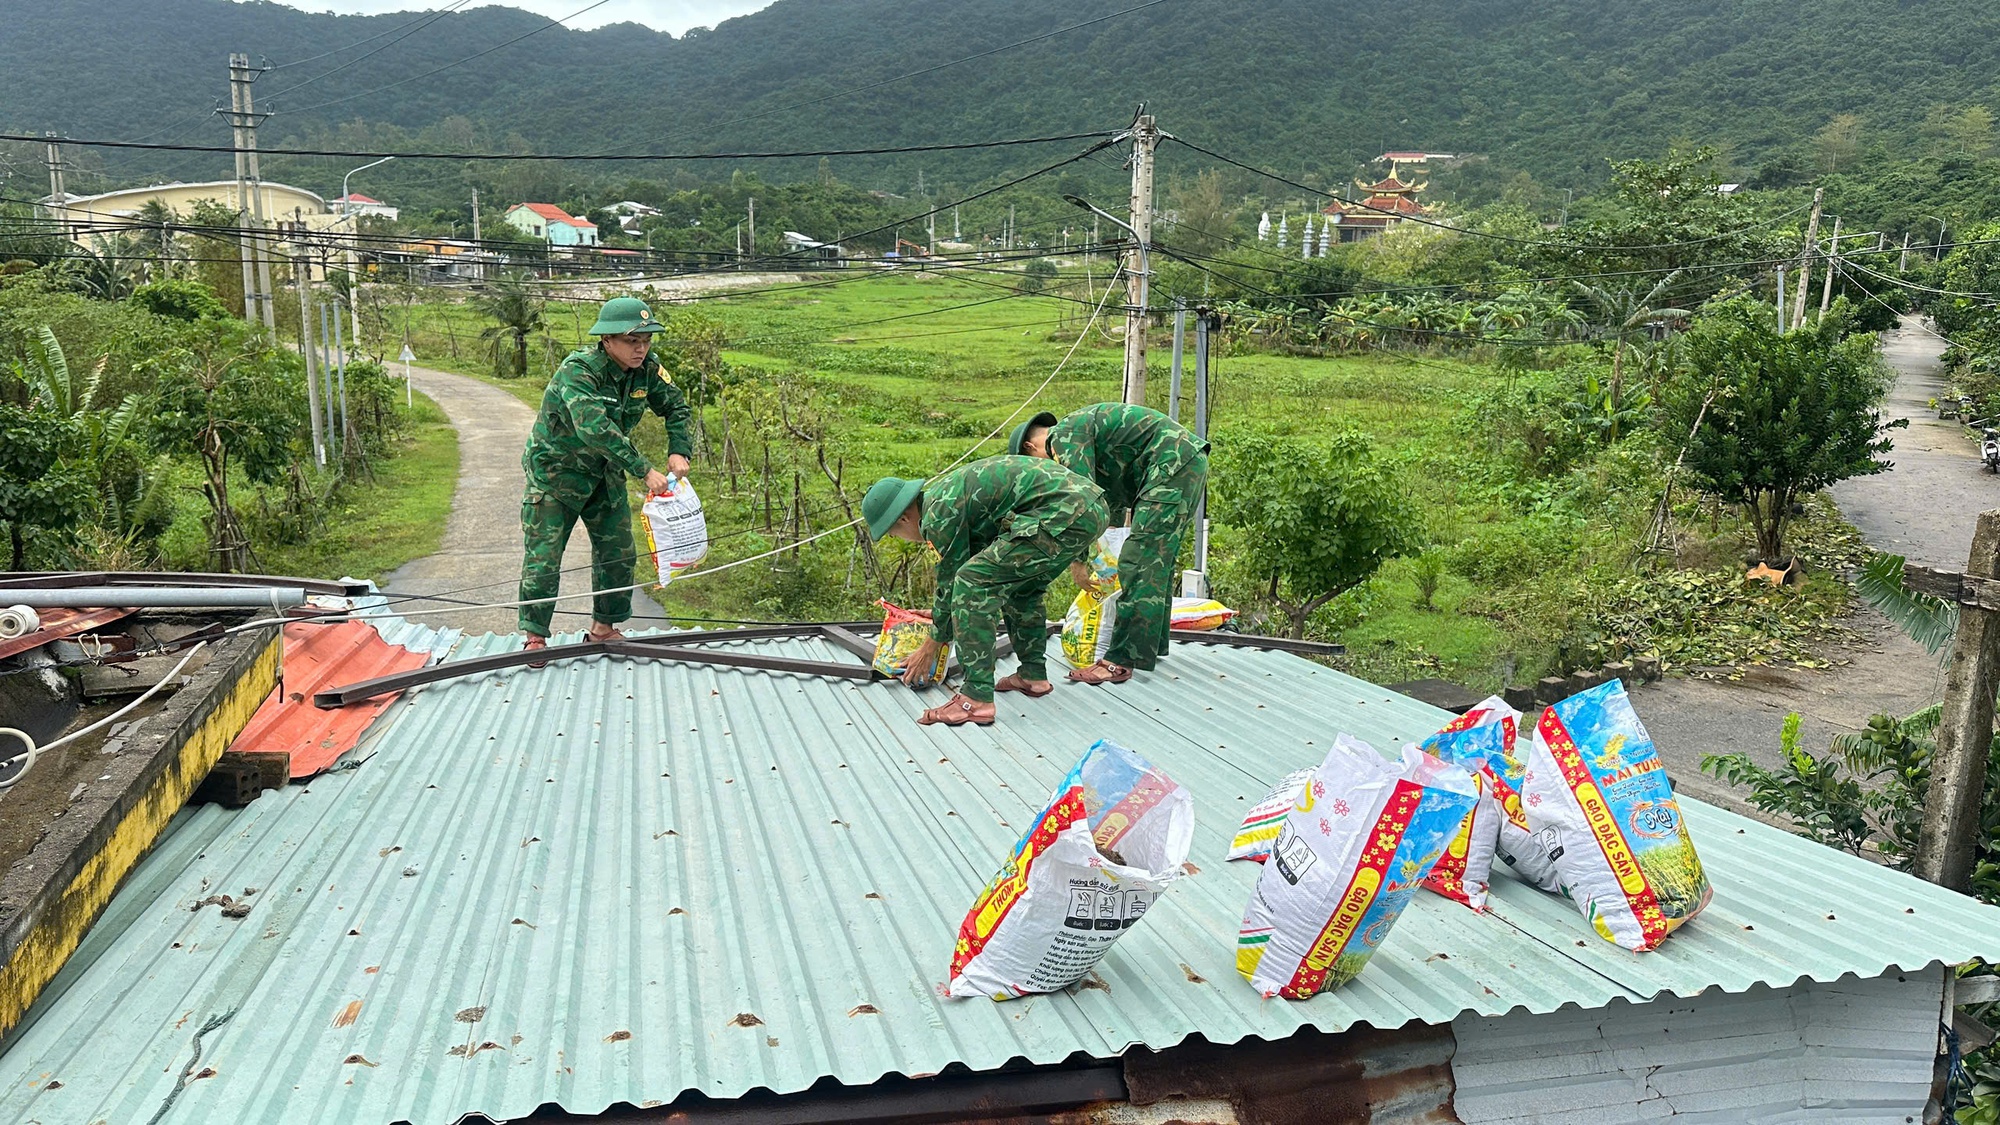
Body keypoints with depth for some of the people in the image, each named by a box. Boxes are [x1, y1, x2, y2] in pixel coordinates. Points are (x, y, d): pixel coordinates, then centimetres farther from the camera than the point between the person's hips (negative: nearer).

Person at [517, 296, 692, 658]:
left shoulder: (647, 368, -11)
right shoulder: (577, 371, -30)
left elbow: (675, 406, 5)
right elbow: (594, 429, -42)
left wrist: (678, 451, -12)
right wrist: (645, 470, -43)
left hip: (606, 474, 6)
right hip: (555, 473, -6)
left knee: (618, 553, 9)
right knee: (543, 558, -3)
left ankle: (603, 629, 25)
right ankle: (536, 637, 12)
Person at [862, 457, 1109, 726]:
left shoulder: (939, 512, -5)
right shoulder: (944, 489, 25)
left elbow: (950, 580, 3)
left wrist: (931, 646, 18)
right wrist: (941, 612, 51)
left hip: (1063, 516, -11)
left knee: (972, 583, -9)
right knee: (1021, 586, 29)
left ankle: (976, 699, -11)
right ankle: (1033, 675, 33)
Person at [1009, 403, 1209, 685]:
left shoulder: (1065, 434, -6)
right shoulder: (1081, 429, 24)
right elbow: (1112, 497, 29)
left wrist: (1078, 564, -6)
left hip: (1171, 467, -11)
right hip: (1190, 462, 11)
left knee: (1139, 564, -11)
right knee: (1158, 561, 19)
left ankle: (1121, 661, -11)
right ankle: (1154, 642, 29)